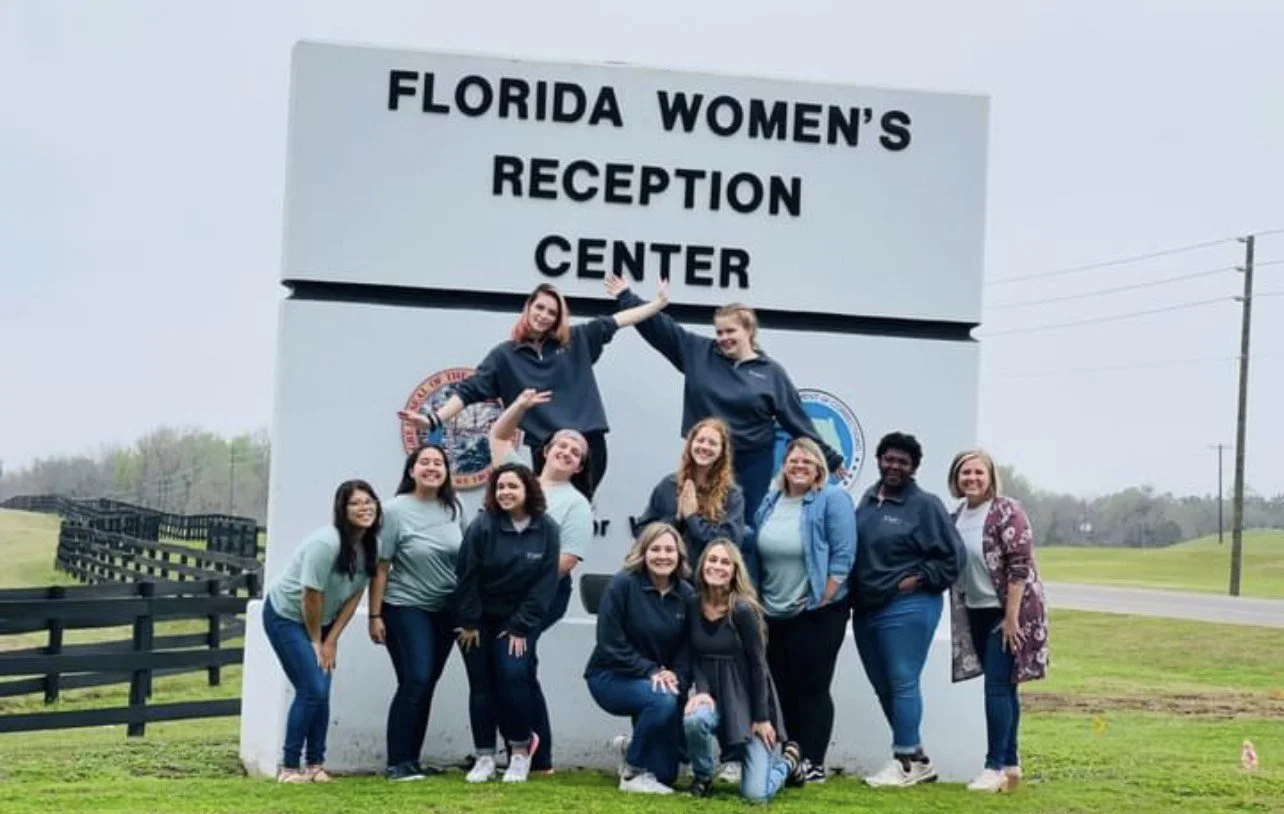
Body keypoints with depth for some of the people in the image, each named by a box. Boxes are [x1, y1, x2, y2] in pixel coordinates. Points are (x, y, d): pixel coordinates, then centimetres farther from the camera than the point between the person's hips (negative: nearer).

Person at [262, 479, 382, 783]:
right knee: (312, 689, -13)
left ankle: (315, 764, 10)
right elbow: (311, 596, -23)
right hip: (286, 617, -7)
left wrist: (331, 641, -3)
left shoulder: (370, 546, -5)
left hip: (320, 621, 7)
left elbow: (354, 596, 0)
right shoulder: (326, 542, -29)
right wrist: (316, 641, -12)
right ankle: (289, 768, -5)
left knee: (321, 692, 2)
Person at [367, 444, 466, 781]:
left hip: (446, 611, 5)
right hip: (405, 608, -5)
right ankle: (397, 763, -7)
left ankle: (412, 760, 13)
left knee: (427, 685, 6)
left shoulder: (454, 509, 3)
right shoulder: (396, 510, -11)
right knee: (415, 682, -14)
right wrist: (375, 615, -12)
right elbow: (380, 567, -10)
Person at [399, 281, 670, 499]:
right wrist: (435, 419, -9)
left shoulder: (576, 340, 11)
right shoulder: (506, 355, 5)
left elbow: (615, 321, 17)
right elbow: (469, 391, 2)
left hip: (589, 441, 2)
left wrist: (658, 303, 19)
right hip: (547, 446, -2)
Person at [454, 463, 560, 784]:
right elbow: (466, 576, -11)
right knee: (481, 684, 1)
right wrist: (468, 622, -11)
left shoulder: (546, 530, -9)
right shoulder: (482, 525, -14)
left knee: (513, 676, -15)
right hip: (479, 618, 0)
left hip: (518, 620, 0)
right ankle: (485, 757, 9)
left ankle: (521, 749, 2)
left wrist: (521, 627, -11)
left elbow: (545, 582, -8)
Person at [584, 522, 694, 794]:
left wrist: (676, 676, -19)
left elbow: (688, 648, -1)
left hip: (662, 679, 5)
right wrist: (650, 671, -23)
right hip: (611, 676, -5)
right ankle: (634, 773, -11)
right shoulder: (623, 584, -15)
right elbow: (611, 644, -17)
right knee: (662, 701, -32)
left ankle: (633, 745, 21)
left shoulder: (687, 594, 0)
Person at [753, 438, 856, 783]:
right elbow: (757, 553, 15)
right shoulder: (770, 502, 10)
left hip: (818, 613, -6)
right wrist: (759, 603, 9)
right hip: (775, 614, 6)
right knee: (784, 689, 10)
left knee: (812, 688, -3)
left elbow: (843, 556, -13)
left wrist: (821, 600, -16)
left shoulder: (833, 499, -8)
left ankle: (813, 763, 2)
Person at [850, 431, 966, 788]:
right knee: (883, 687, 12)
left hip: (906, 609, -7)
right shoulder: (869, 499, 10)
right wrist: (853, 591, 11)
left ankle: (904, 762, 0)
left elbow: (953, 555, -6)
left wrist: (921, 579, -11)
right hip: (866, 610, 8)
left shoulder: (925, 505, -7)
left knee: (902, 684, -7)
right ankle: (918, 759, 22)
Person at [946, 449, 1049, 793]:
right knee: (1002, 687, 11)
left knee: (998, 685, -9)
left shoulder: (1006, 511, -14)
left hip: (1007, 611, -7)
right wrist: (959, 615, 14)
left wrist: (1011, 616, -21)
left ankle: (995, 766, -5)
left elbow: (1020, 566, -18)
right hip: (977, 612, 7)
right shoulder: (957, 517, 8)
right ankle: (1010, 764, 16)